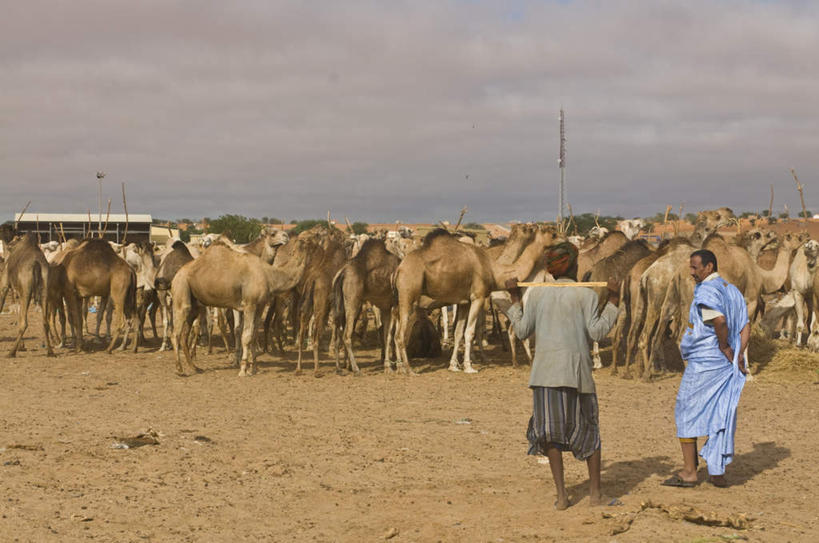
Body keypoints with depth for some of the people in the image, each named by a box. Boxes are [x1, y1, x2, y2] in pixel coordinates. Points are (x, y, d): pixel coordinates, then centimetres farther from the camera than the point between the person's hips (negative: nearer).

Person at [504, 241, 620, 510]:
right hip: (576, 369, -2)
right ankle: (595, 492, 18)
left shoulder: (536, 293, 5)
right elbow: (597, 331, -6)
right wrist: (613, 301, 0)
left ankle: (561, 495, -2)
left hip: (545, 369, 2)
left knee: (550, 429, 4)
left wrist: (515, 300, 18)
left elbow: (523, 331, 8)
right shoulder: (586, 295, -2)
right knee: (587, 428, 12)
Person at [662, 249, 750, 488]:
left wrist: (724, 346, -15)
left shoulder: (705, 291, -15)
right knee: (720, 415, 11)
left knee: (686, 413, 1)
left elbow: (719, 321, -30)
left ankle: (689, 472, 1)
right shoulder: (732, 291, 14)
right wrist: (739, 354, 0)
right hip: (725, 363, 8)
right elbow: (745, 328, 10)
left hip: (703, 362, -8)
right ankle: (718, 472, 12)